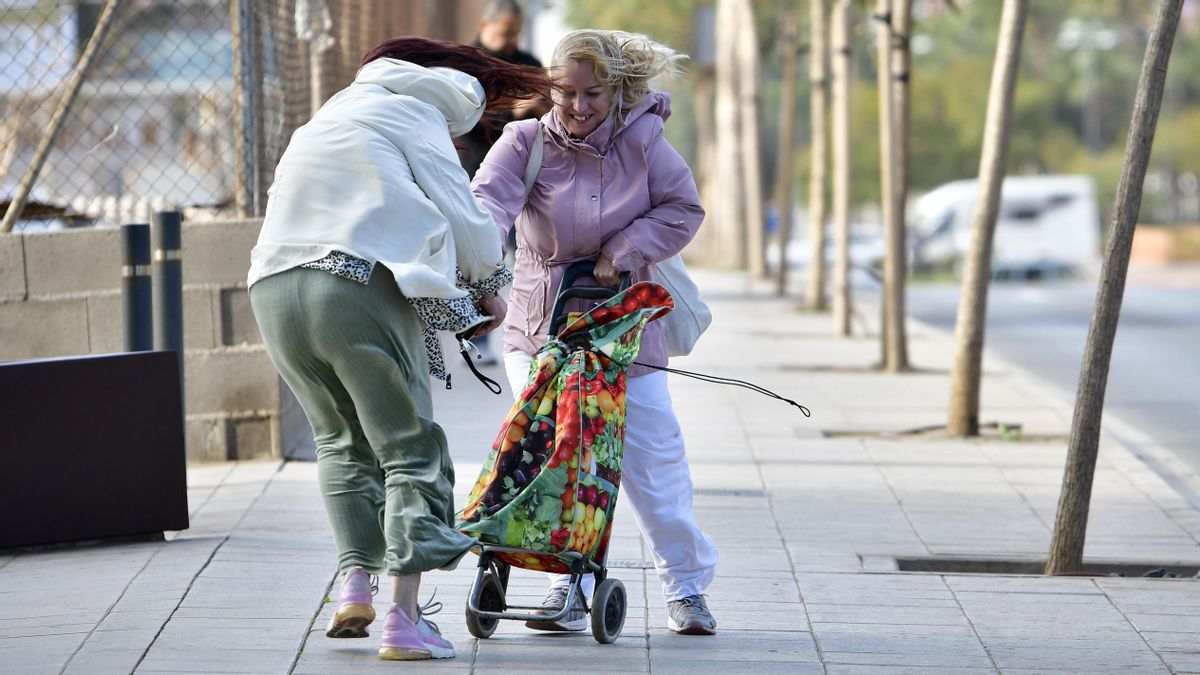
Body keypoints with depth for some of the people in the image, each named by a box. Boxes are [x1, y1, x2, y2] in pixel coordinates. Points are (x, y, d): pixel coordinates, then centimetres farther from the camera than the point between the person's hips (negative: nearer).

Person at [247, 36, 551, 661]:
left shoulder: (324, 122, 33)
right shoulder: (413, 114, 9)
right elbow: (462, 217, 4)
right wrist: (487, 287, 23)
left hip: (273, 291, 7)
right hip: (359, 288, -7)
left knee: (341, 440, 24)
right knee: (410, 450, 1)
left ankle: (353, 585, 10)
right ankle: (404, 619, -7)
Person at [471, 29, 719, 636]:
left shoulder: (642, 140, -4)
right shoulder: (525, 142, -9)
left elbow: (683, 210, -1)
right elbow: (490, 199, -25)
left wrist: (623, 250, -14)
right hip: (540, 329, 0)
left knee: (653, 458, 2)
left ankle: (686, 586, 17)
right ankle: (571, 588, 1)